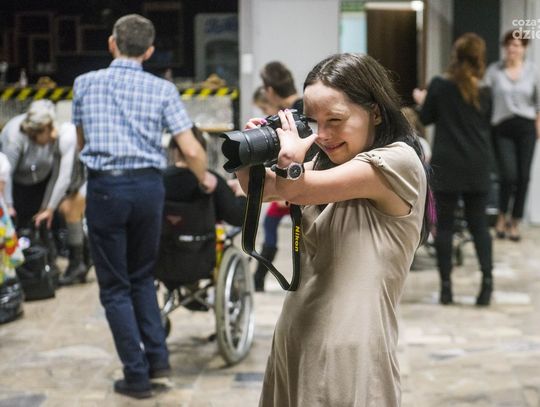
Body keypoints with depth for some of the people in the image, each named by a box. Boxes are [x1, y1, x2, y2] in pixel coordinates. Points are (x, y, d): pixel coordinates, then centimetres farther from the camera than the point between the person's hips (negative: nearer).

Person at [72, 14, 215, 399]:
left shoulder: (85, 84, 5)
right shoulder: (162, 89, 2)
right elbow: (192, 151, -3)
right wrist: (205, 179, 17)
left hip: (105, 188, -1)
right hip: (148, 186, 2)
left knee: (115, 287, 8)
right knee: (142, 276, 22)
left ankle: (137, 376, 7)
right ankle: (157, 356, 14)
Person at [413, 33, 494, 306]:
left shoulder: (439, 86, -8)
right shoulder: (485, 92, -1)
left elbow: (426, 119, 6)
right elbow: (486, 125, 12)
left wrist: (423, 101, 24)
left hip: (447, 166, -2)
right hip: (477, 167, 2)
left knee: (445, 225, 5)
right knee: (478, 223, 10)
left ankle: (446, 286, 5)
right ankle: (487, 277, -5)